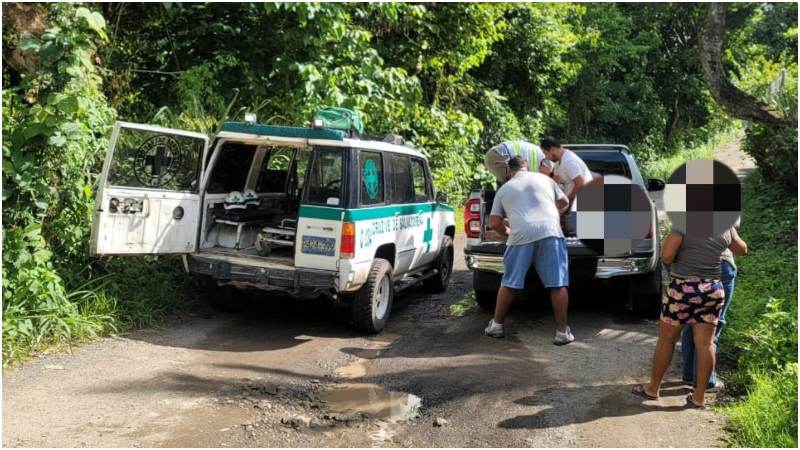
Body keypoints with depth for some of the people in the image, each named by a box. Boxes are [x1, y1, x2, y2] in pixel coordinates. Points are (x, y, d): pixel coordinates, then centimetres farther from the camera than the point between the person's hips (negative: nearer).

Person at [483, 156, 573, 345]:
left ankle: (497, 325, 23)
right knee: (558, 284, 3)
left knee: (508, 283, 13)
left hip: (521, 235, 0)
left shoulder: (504, 189, 20)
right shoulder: (544, 178, 21)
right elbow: (564, 202, 32)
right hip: (550, 232, 0)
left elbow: (494, 223, 15)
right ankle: (562, 332, 5)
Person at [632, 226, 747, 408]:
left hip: (683, 289, -4)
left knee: (666, 339, 9)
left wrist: (666, 242, 3)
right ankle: (699, 397, 13)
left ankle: (653, 389, 20)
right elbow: (742, 250, 23)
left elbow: (666, 257, -18)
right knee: (705, 344, 7)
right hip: (713, 291, 5)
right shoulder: (726, 227, 5)